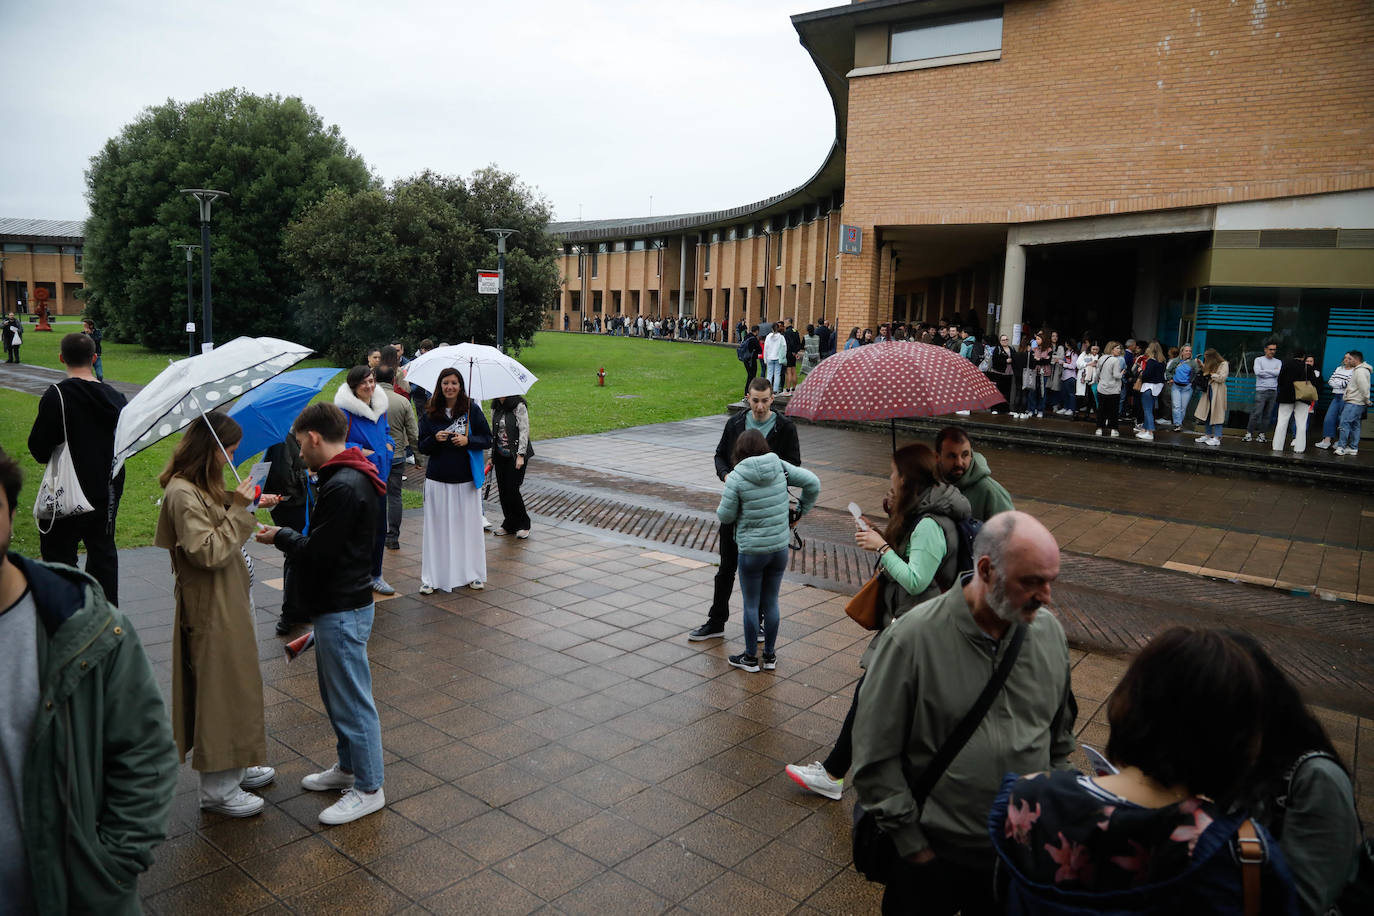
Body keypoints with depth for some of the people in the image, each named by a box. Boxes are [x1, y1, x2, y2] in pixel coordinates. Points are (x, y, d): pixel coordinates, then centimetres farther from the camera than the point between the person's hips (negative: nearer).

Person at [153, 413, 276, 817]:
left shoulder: (202, 487, 9)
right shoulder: (182, 493, -21)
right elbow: (208, 552, -26)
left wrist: (250, 507, 6)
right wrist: (238, 509, -23)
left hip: (229, 599, 10)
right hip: (211, 607, -10)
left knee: (235, 685, 19)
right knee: (219, 689, 0)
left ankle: (234, 767, 34)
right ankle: (216, 789, 14)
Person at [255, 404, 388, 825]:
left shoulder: (343, 487, -24)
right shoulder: (350, 478, 9)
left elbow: (317, 554, -23)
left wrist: (280, 537, -8)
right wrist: (290, 536, 9)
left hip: (343, 611, -11)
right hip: (338, 604, 11)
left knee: (352, 699, 1)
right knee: (336, 692, 22)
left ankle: (369, 788, 14)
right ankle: (348, 767, 38)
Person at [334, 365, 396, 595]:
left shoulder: (380, 406, 8)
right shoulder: (343, 410, -15)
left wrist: (389, 444, 6)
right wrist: (359, 451, -19)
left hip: (379, 475, 7)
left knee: (379, 527, 14)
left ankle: (374, 575, 29)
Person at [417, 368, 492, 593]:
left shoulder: (472, 409, 0)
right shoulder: (430, 414, 4)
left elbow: (487, 440, 2)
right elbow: (422, 446, 8)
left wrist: (467, 441, -16)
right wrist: (435, 439, -13)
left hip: (466, 479, -1)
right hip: (438, 479, 1)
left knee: (469, 525, 5)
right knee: (437, 527, 2)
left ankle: (472, 574, 19)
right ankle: (432, 577, 10)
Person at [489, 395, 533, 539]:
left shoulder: (519, 406, -10)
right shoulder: (495, 408, 9)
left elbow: (524, 431, -12)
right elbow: (493, 432, 15)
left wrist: (521, 455, -16)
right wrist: (491, 456, 13)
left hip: (515, 455, -6)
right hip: (500, 456, 6)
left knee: (512, 490, -8)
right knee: (503, 490, 7)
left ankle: (523, 525, 9)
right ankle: (509, 525, 18)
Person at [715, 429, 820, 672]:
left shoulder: (736, 477, -14)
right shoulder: (780, 467, -3)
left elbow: (726, 516, -11)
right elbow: (813, 483, 0)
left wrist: (719, 508, 12)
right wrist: (800, 512, 11)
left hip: (752, 551, -4)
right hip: (780, 547, 4)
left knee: (751, 604, 9)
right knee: (771, 602, 16)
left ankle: (750, 657, 21)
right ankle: (770, 655, 26)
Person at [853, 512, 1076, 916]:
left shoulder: (1049, 631, -5)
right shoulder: (913, 637, -21)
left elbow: (1060, 738, 10)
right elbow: (875, 758, -15)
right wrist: (911, 844, -11)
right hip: (934, 856, -4)